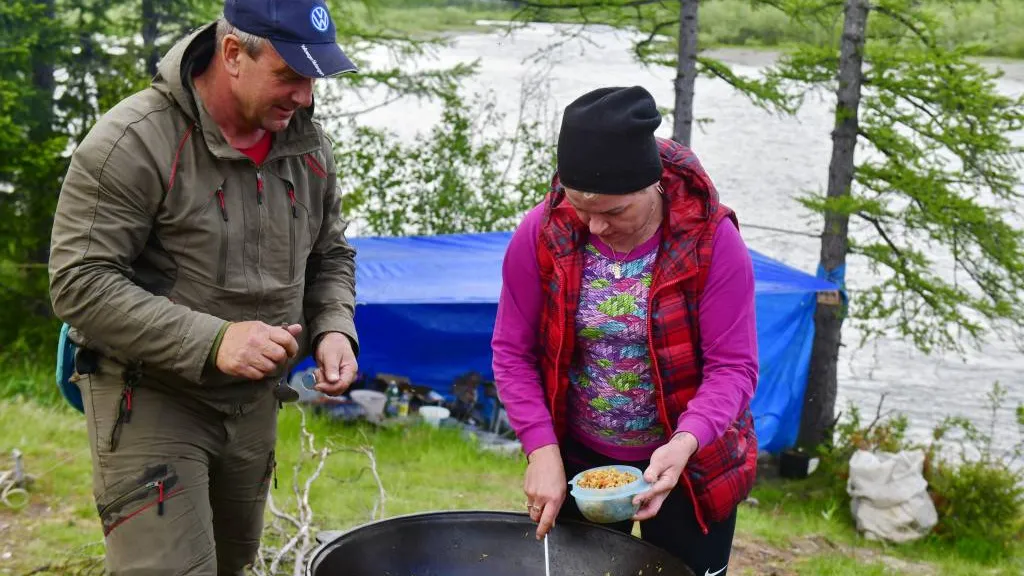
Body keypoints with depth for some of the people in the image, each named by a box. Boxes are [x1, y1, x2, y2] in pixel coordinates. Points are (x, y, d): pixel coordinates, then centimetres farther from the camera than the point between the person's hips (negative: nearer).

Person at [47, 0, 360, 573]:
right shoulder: (134, 141, -19)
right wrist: (211, 341, -29)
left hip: (255, 399, 7)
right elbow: (79, 283, -21)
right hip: (151, 399, -6)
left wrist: (334, 330, -7)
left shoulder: (308, 144, 1)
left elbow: (331, 257, 15)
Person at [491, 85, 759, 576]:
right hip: (577, 461, 2)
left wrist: (686, 443, -33)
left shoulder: (711, 240, -19)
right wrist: (542, 447, -17)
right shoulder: (541, 235, -13)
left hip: (688, 466, -2)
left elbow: (733, 366, -17)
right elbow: (513, 352, -6)